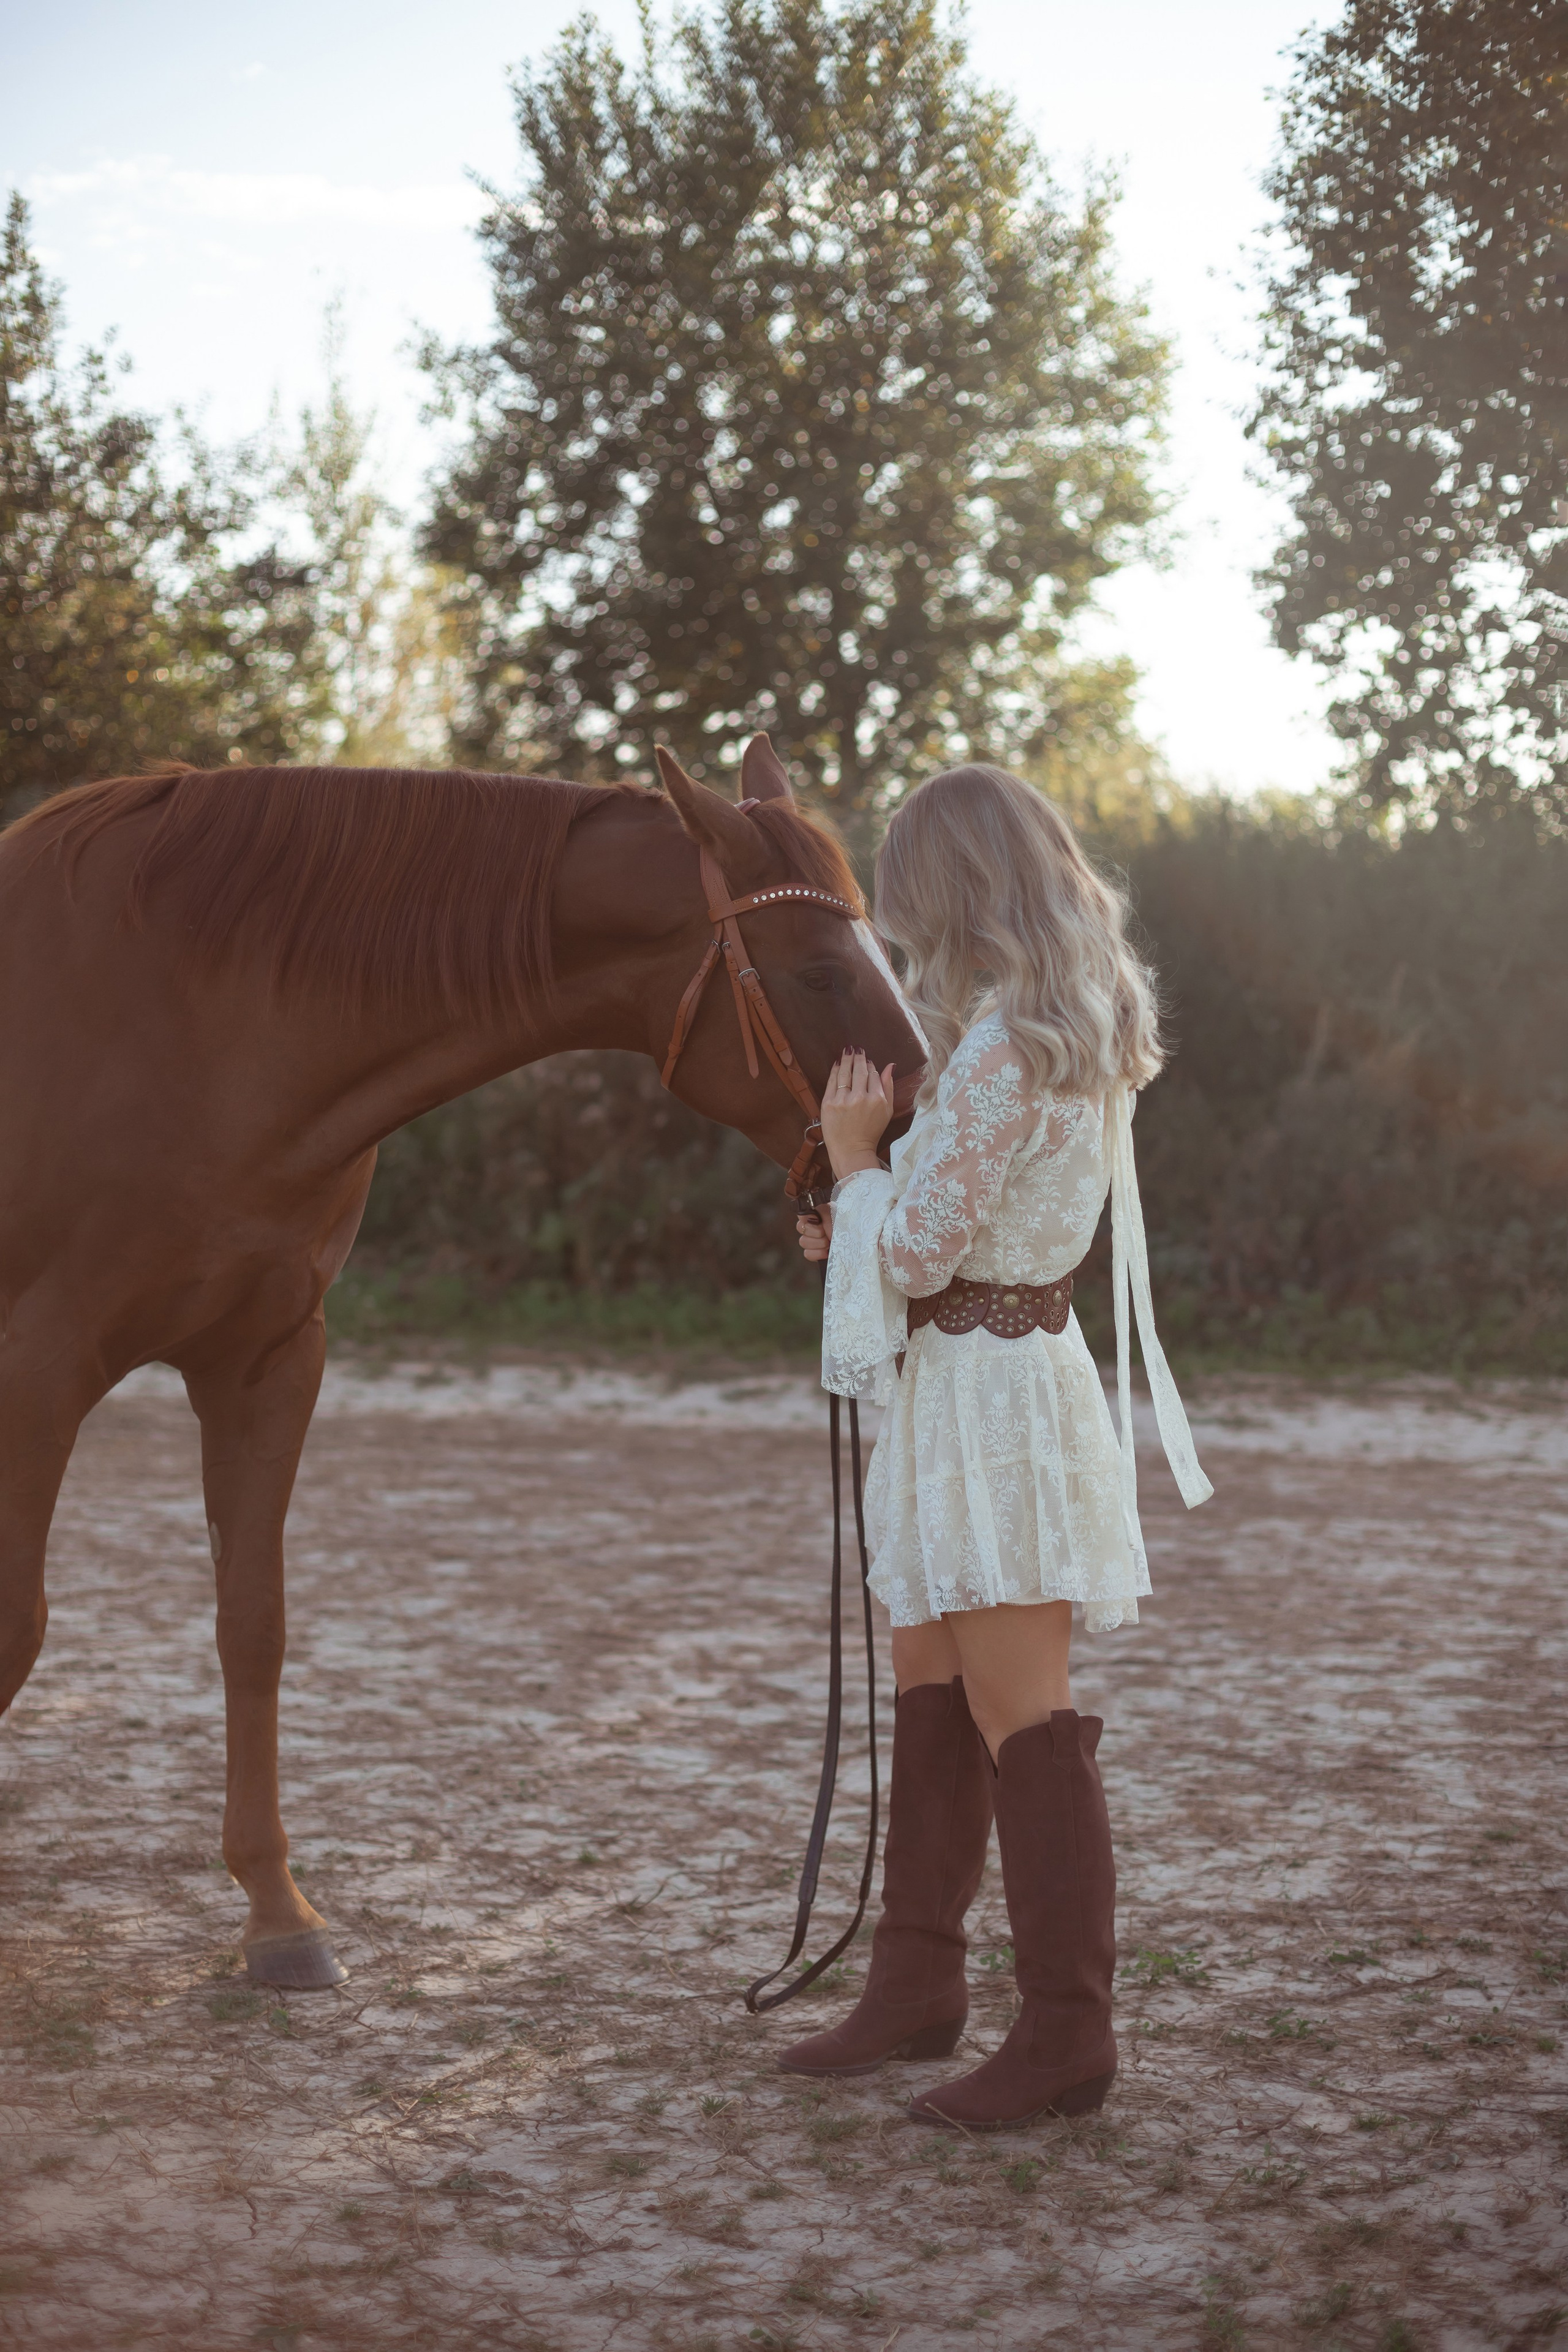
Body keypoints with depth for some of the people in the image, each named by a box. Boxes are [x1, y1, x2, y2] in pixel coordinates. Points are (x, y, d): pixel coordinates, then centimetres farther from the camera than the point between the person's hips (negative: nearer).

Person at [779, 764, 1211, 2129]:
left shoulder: (1002, 1051, -21)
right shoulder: (1080, 1035, 10)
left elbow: (917, 1255, -19)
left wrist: (854, 1155, -3)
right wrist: (863, 1231, 11)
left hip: (988, 1387, -10)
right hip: (973, 1377, 10)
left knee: (1023, 1722, -4)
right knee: (934, 1702, 17)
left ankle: (1067, 2032, 4)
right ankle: (919, 1988, 29)